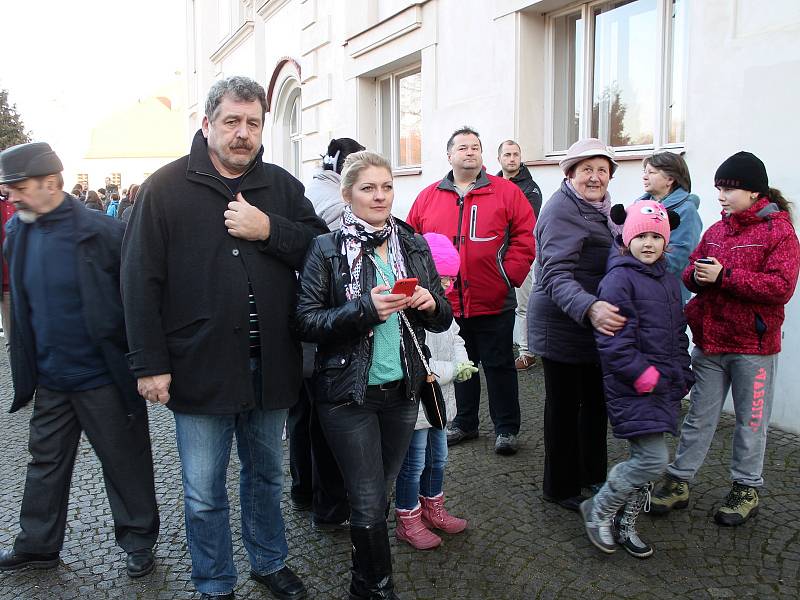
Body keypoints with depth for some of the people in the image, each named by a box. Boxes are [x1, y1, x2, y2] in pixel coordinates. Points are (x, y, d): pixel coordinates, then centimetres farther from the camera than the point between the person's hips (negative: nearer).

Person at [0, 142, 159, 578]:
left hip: (104, 378, -6)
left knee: (125, 464, 9)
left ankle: (138, 542, 28)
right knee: (45, 463, 19)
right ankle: (37, 545, 37)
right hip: (50, 381, 6)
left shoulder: (102, 233, -16)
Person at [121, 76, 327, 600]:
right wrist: (150, 364, -10)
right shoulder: (166, 188, -6)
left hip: (269, 364, 3)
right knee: (204, 494, 10)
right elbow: (141, 281, -8)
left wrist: (269, 230, -18)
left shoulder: (282, 186, 5)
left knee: (267, 474, 22)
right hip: (200, 367, -3)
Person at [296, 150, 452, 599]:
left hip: (402, 389, 4)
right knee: (370, 504, 2)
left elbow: (443, 320, 9)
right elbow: (308, 322, -13)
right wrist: (365, 309, -25)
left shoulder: (414, 246, 5)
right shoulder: (326, 249, -7)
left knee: (380, 493, 19)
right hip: (349, 393, -4)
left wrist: (431, 304, -13)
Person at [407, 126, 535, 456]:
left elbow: (526, 237, -4)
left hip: (494, 303, -2)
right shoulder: (428, 197, 5)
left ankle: (506, 428, 23)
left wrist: (510, 275, -10)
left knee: (499, 366, 8)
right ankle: (464, 423, 34)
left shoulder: (506, 192, -1)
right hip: (447, 303, 3)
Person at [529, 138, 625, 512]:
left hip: (594, 324, 10)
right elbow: (556, 274, -29)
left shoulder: (600, 209, 13)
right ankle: (560, 488, 22)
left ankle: (592, 474, 39)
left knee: (596, 401, 20)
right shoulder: (562, 210, -18)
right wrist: (589, 308, -45)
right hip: (562, 326, -9)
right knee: (565, 407, 4)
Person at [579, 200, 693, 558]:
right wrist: (643, 376, -20)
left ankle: (626, 524, 30)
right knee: (653, 459, -12)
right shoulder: (619, 279, -12)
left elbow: (678, 334, 22)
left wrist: (682, 377, 17)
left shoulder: (668, 282, 14)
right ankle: (598, 510, 9)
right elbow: (614, 340, -18)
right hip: (633, 388, -8)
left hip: (663, 385, 8)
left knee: (643, 458, 13)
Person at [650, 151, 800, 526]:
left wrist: (725, 275, -23)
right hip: (709, 340, 5)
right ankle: (678, 481, 19)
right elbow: (690, 273, 11)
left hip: (753, 344, -5)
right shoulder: (716, 230, 9)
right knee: (699, 416, 11)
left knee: (751, 420, 11)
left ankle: (747, 489, 27)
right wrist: (697, 275, -13)